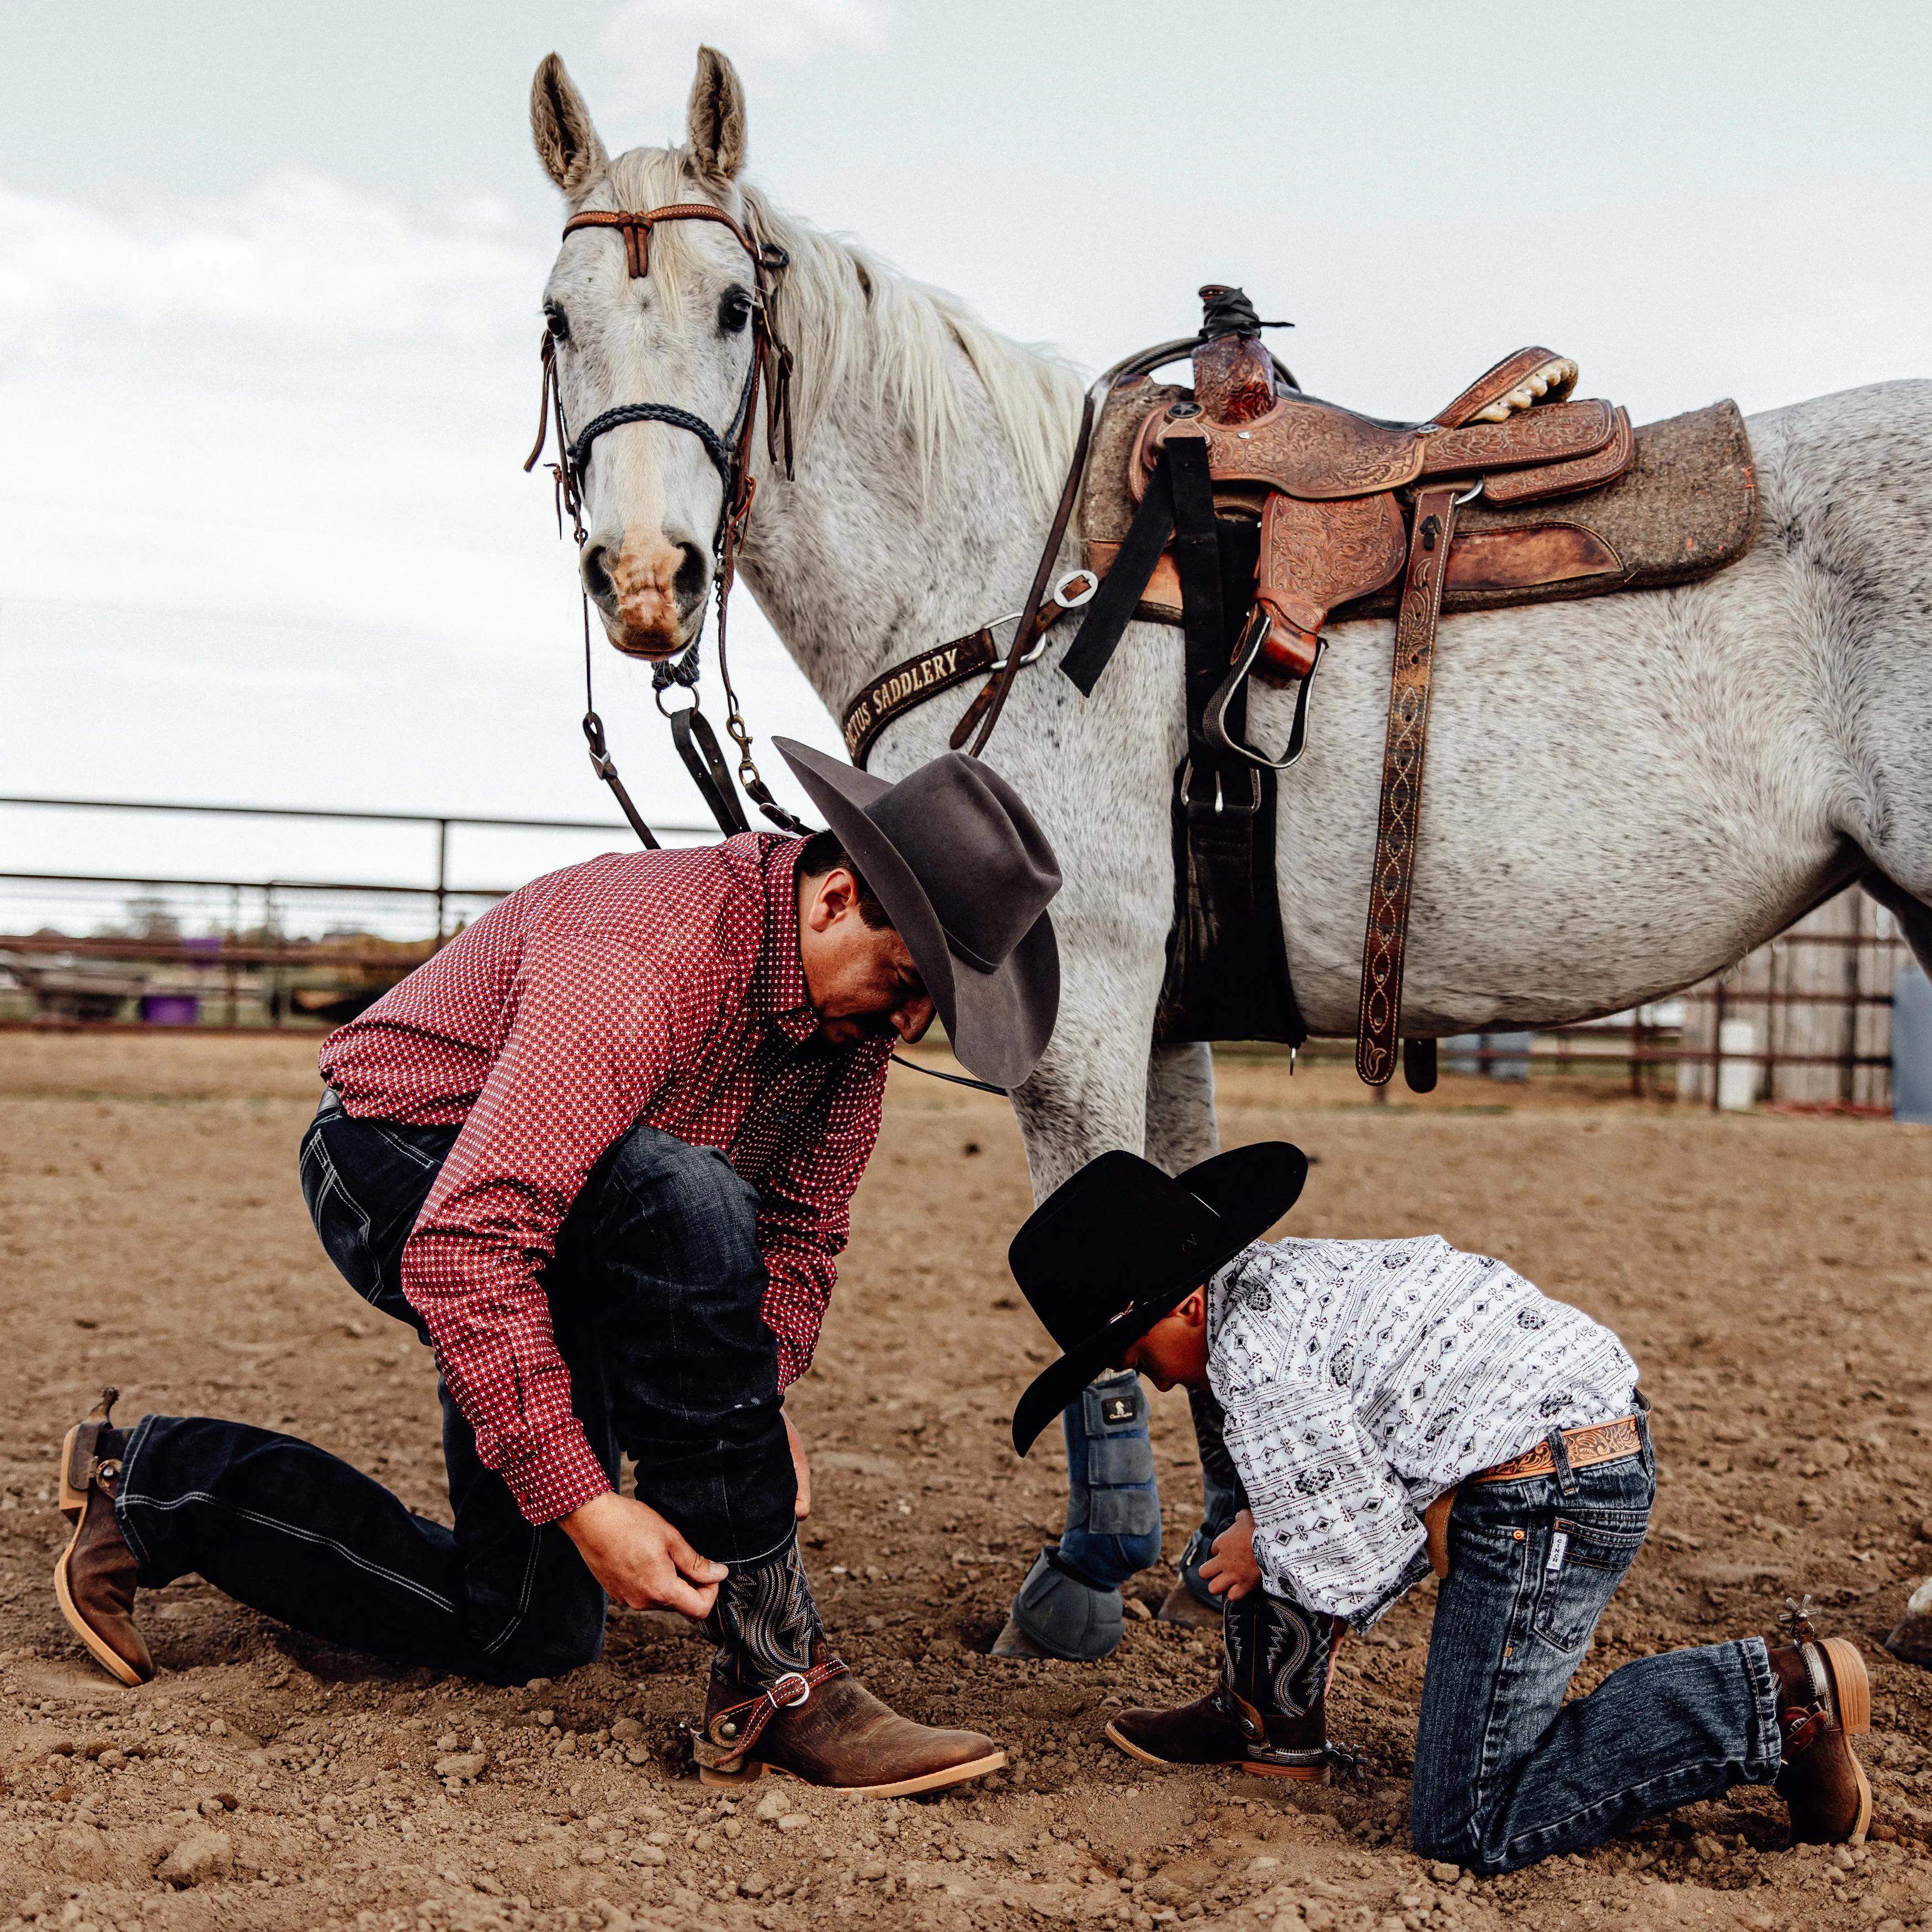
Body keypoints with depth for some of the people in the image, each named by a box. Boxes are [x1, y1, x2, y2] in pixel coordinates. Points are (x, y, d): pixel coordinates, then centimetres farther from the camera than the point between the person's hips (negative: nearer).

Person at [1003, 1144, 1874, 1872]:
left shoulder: (1258, 1367, -18)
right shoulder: (1275, 1272, 13)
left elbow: (1367, 1566, -14)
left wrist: (1268, 1557, 4)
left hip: (1543, 1501, -11)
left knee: (1468, 1831, -6)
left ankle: (1782, 1693, -7)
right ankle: (1272, 1722, 30)